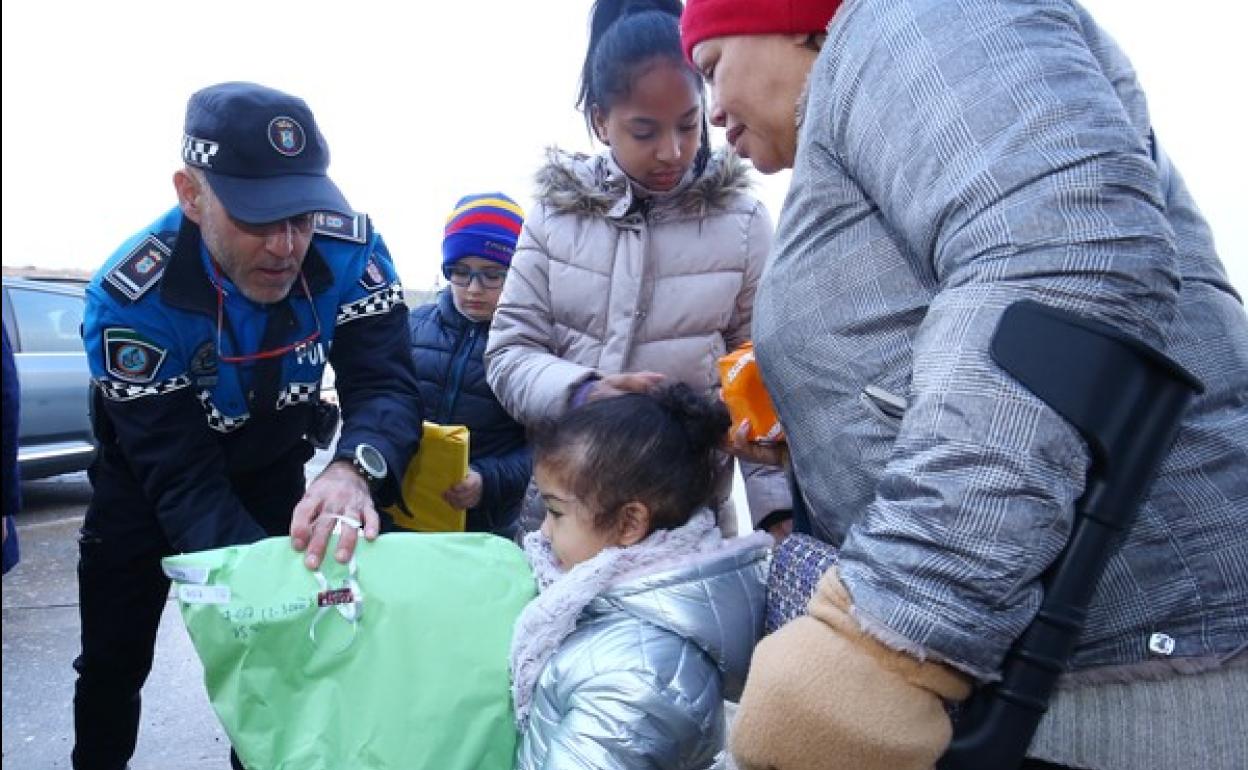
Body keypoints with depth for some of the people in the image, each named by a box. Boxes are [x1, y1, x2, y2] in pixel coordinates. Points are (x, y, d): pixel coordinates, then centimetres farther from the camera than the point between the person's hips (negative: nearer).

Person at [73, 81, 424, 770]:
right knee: (113, 662, 10)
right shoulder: (131, 298, -33)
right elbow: (183, 480, -34)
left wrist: (353, 468, -55)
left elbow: (385, 382, -31)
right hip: (147, 481, -1)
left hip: (273, 468, 2)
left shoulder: (350, 252, -28)